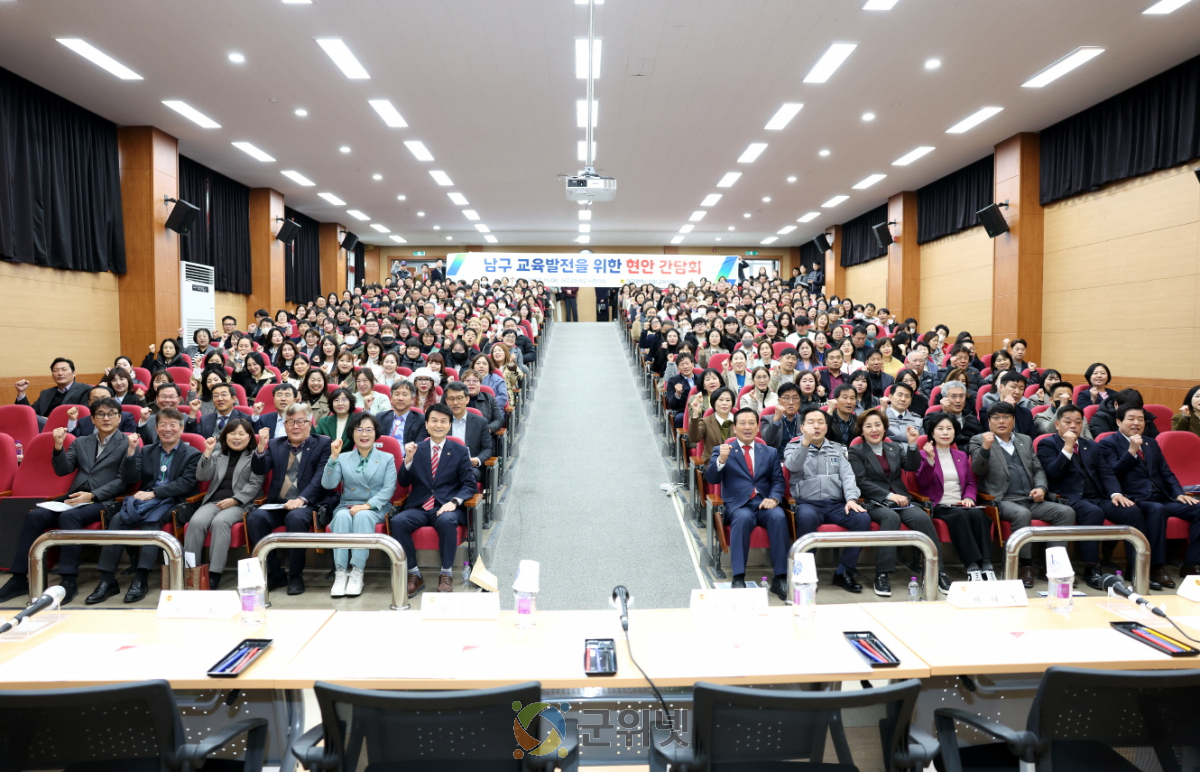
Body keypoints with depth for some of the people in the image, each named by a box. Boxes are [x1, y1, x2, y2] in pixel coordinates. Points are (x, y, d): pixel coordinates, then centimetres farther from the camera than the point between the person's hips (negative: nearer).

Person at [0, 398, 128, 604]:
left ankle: (69, 580, -30)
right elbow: (63, 471, 11)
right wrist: (59, 448, -5)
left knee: (68, 517, -32)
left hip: (103, 501, -5)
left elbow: (123, 480, -5)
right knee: (34, 516, -19)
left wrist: (92, 495, -16)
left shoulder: (127, 444, 4)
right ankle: (19, 578, -13)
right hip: (73, 498, 6)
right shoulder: (81, 442, 21)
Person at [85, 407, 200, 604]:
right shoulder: (146, 451, 21)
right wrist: (131, 451, -1)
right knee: (117, 520, -23)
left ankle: (141, 579, -33)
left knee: (151, 521, -33)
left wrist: (153, 493, -16)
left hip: (172, 504, -4)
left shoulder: (192, 454, 7)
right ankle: (107, 580, -23)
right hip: (145, 501, 4)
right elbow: (128, 480, 10)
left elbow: (186, 484, -7)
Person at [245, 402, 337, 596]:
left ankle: (296, 576, -15)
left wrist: (301, 500, -21)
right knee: (255, 518, -25)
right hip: (277, 504, 4)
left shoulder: (323, 444, 6)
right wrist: (261, 447, -12)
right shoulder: (275, 444, 19)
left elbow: (320, 478, -6)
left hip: (308, 504, -4)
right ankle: (274, 573, -10)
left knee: (295, 518, -35)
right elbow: (259, 470, 6)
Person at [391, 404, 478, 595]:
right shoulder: (416, 449, 12)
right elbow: (404, 483, 9)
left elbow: (469, 485, 3)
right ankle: (414, 574, -13)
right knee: (397, 521, -28)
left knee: (446, 521, -35)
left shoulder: (460, 451, 8)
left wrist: (454, 502, -16)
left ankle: (446, 574, -17)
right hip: (419, 508, 2)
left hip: (446, 508, -2)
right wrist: (408, 460, -9)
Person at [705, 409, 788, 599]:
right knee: (743, 518, -36)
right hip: (737, 505, -2)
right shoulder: (722, 450, 13)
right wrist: (721, 460, -20)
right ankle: (738, 578, -33)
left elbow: (778, 481, 12)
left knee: (779, 517, -31)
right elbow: (711, 479, 0)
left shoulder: (770, 452, 21)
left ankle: (780, 578, -26)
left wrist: (774, 498, -10)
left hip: (764, 503, 2)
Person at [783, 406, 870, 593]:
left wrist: (851, 499, -11)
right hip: (808, 503, -3)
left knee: (863, 518, -25)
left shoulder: (837, 449, 20)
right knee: (807, 517, -38)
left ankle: (843, 572, -11)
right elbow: (793, 466, -11)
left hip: (837, 504, 3)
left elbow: (847, 475, 7)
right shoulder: (793, 447, 11)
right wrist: (805, 442, -27)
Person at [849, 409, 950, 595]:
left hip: (900, 500, 4)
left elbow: (912, 467, 7)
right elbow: (862, 482, -5)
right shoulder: (856, 452, 7)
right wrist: (889, 496, -15)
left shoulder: (895, 447, 21)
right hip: (874, 503, -4)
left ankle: (937, 572, -23)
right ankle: (882, 575, -33)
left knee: (922, 517, -26)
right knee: (891, 517, -35)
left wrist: (912, 444, -8)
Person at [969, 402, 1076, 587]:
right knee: (1022, 514, -35)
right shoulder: (979, 440, 7)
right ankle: (1026, 566, -23)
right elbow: (977, 470, -5)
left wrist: (1041, 488, 2)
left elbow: (1038, 469, 23)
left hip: (1031, 500, 5)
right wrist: (985, 448, -23)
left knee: (1067, 512, -17)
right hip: (1002, 501, -5)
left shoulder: (1025, 440, 23)